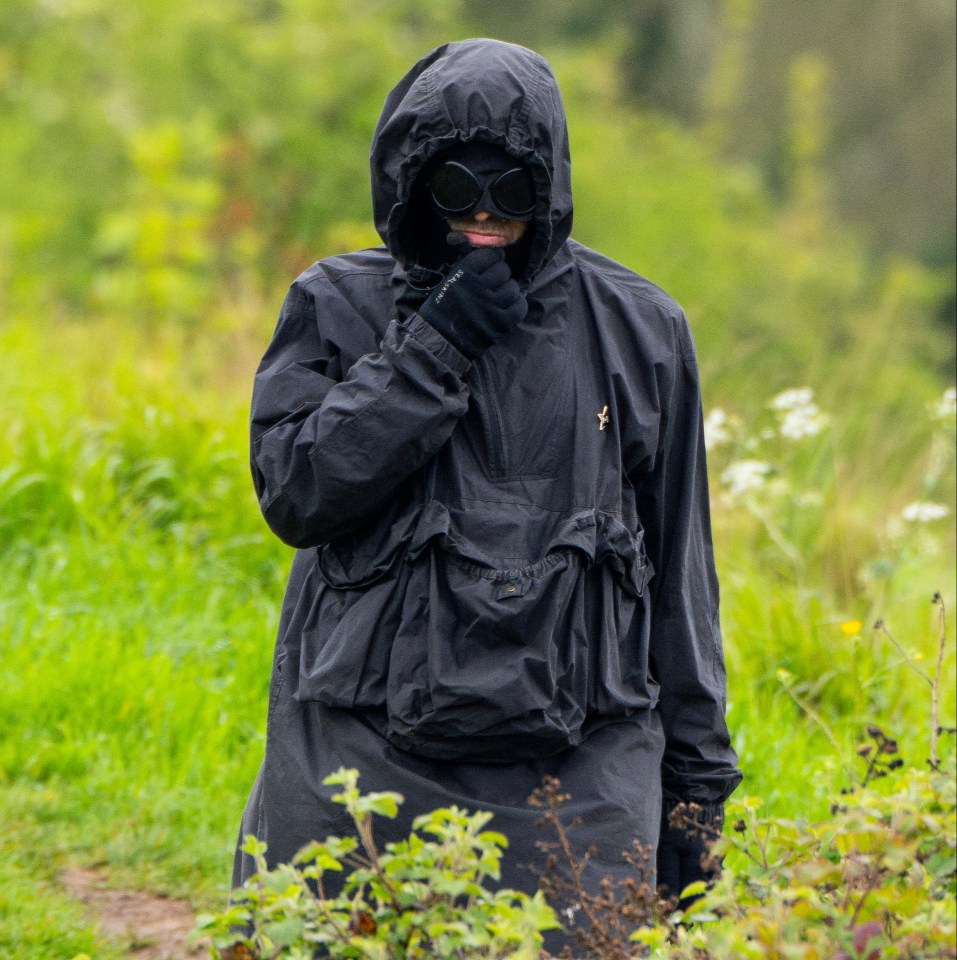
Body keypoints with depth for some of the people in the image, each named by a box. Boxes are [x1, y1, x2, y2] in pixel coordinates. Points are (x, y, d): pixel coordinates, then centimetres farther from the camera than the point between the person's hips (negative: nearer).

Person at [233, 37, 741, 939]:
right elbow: (294, 491, -7)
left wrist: (696, 782, 11)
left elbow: (678, 566, 13)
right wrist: (433, 349, -11)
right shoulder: (339, 307, 6)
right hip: (364, 762, 0)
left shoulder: (636, 329, 9)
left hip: (575, 771, 0)